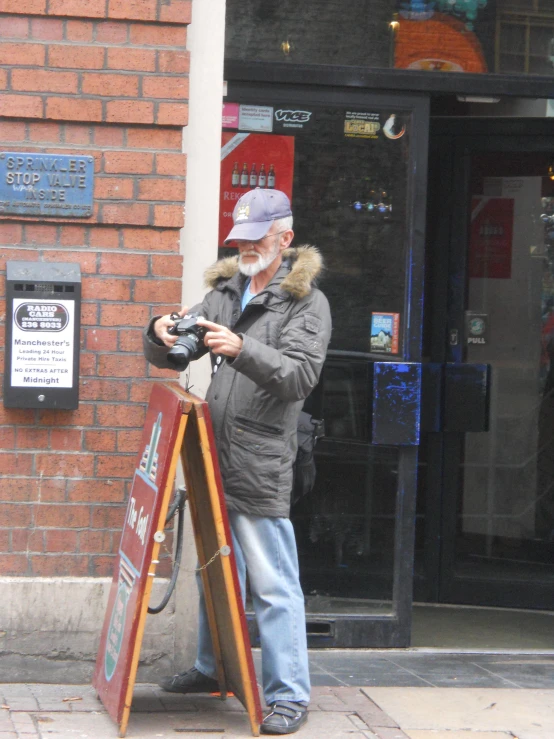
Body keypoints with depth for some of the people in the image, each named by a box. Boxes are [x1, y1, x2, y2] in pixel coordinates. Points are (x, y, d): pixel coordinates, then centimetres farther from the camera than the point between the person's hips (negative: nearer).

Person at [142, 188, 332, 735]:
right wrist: (161, 335, -7)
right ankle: (214, 669, 34)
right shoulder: (225, 291, 16)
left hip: (261, 465, -7)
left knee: (273, 583, -7)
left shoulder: (307, 302, -3)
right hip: (214, 461, 7)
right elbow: (167, 356, 17)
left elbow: (300, 376, -18)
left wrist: (241, 349, -32)